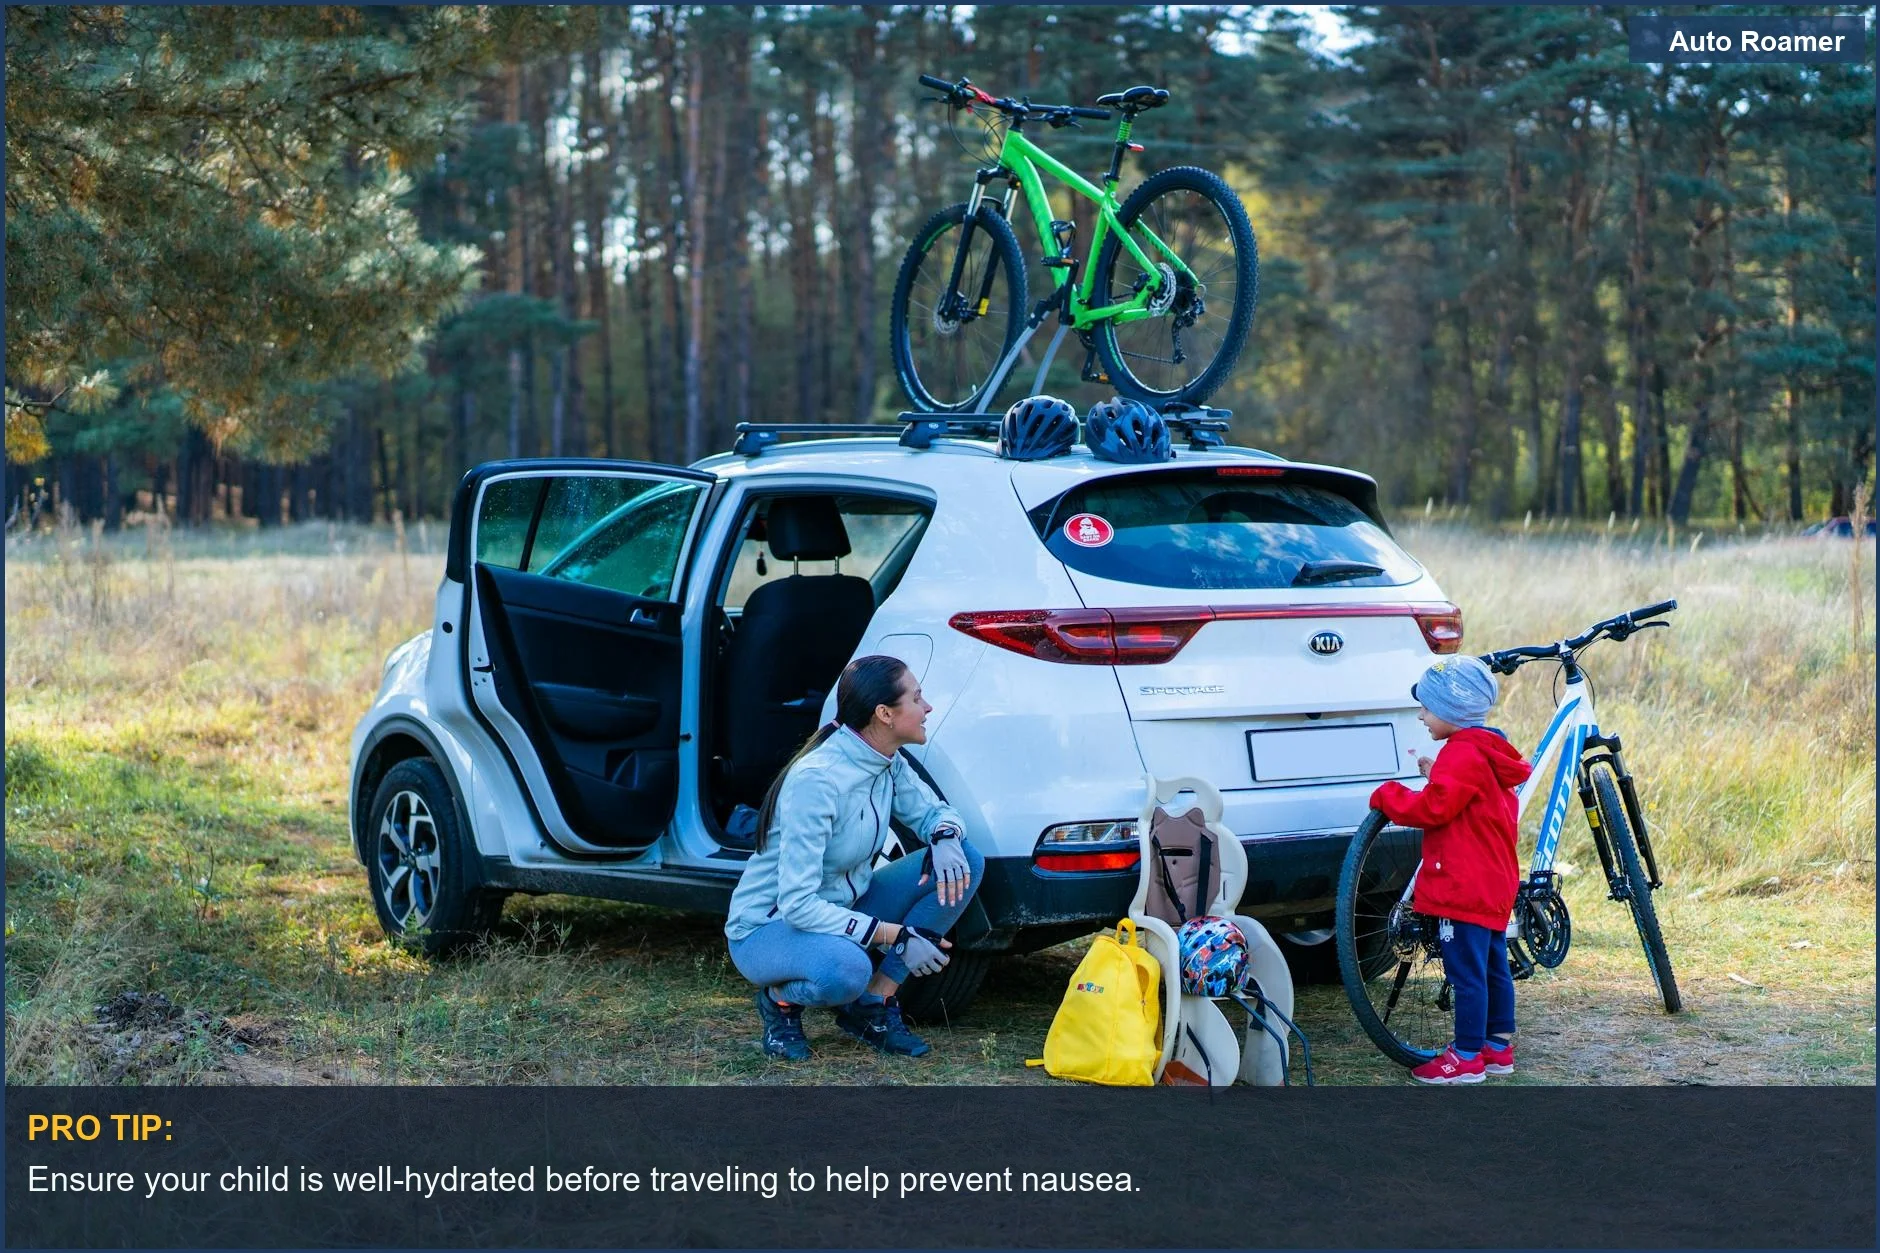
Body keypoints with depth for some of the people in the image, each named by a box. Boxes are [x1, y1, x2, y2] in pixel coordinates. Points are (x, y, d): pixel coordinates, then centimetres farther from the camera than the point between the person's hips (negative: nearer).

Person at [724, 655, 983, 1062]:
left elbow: (933, 811, 10)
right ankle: (780, 998, -5)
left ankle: (873, 1006, -4)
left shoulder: (890, 764, -5)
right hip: (767, 928, -8)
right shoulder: (815, 780, -28)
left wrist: (945, 837, -17)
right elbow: (797, 904, -31)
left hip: (841, 909, 8)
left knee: (963, 863, -10)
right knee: (846, 969, -42)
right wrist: (895, 936, -32)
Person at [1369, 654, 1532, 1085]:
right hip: (1495, 883, 11)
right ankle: (1499, 1046, 21)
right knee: (1493, 968, 15)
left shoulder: (1462, 754, -16)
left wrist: (1387, 795, -10)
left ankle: (1467, 1057, -4)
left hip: (1465, 887, -11)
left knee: (1467, 973, -6)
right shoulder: (1488, 752, 15)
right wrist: (1437, 774, 16)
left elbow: (1433, 808, -22)